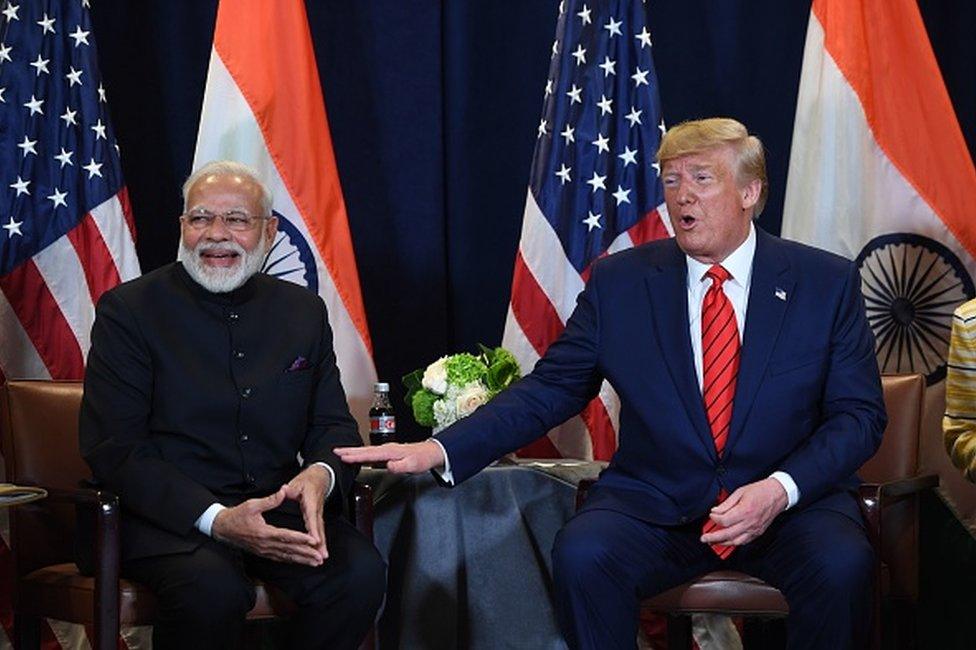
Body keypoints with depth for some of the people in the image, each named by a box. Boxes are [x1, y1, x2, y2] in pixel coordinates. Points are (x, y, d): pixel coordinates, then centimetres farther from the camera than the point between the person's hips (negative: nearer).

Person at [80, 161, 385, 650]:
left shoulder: (303, 311, 14)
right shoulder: (129, 310, 0)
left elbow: (333, 422, 13)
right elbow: (112, 448, -7)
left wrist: (320, 474, -14)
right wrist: (216, 519, -21)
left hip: (277, 507, 4)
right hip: (169, 518, -4)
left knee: (361, 572, -24)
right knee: (212, 587, -36)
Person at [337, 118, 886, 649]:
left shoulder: (829, 283, 2)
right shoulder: (619, 282, 5)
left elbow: (859, 414, 1)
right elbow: (551, 388, 4)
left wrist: (780, 489, -18)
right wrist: (442, 451, -11)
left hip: (792, 502, 0)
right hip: (655, 504, 1)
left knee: (840, 564, -32)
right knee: (581, 554, -30)